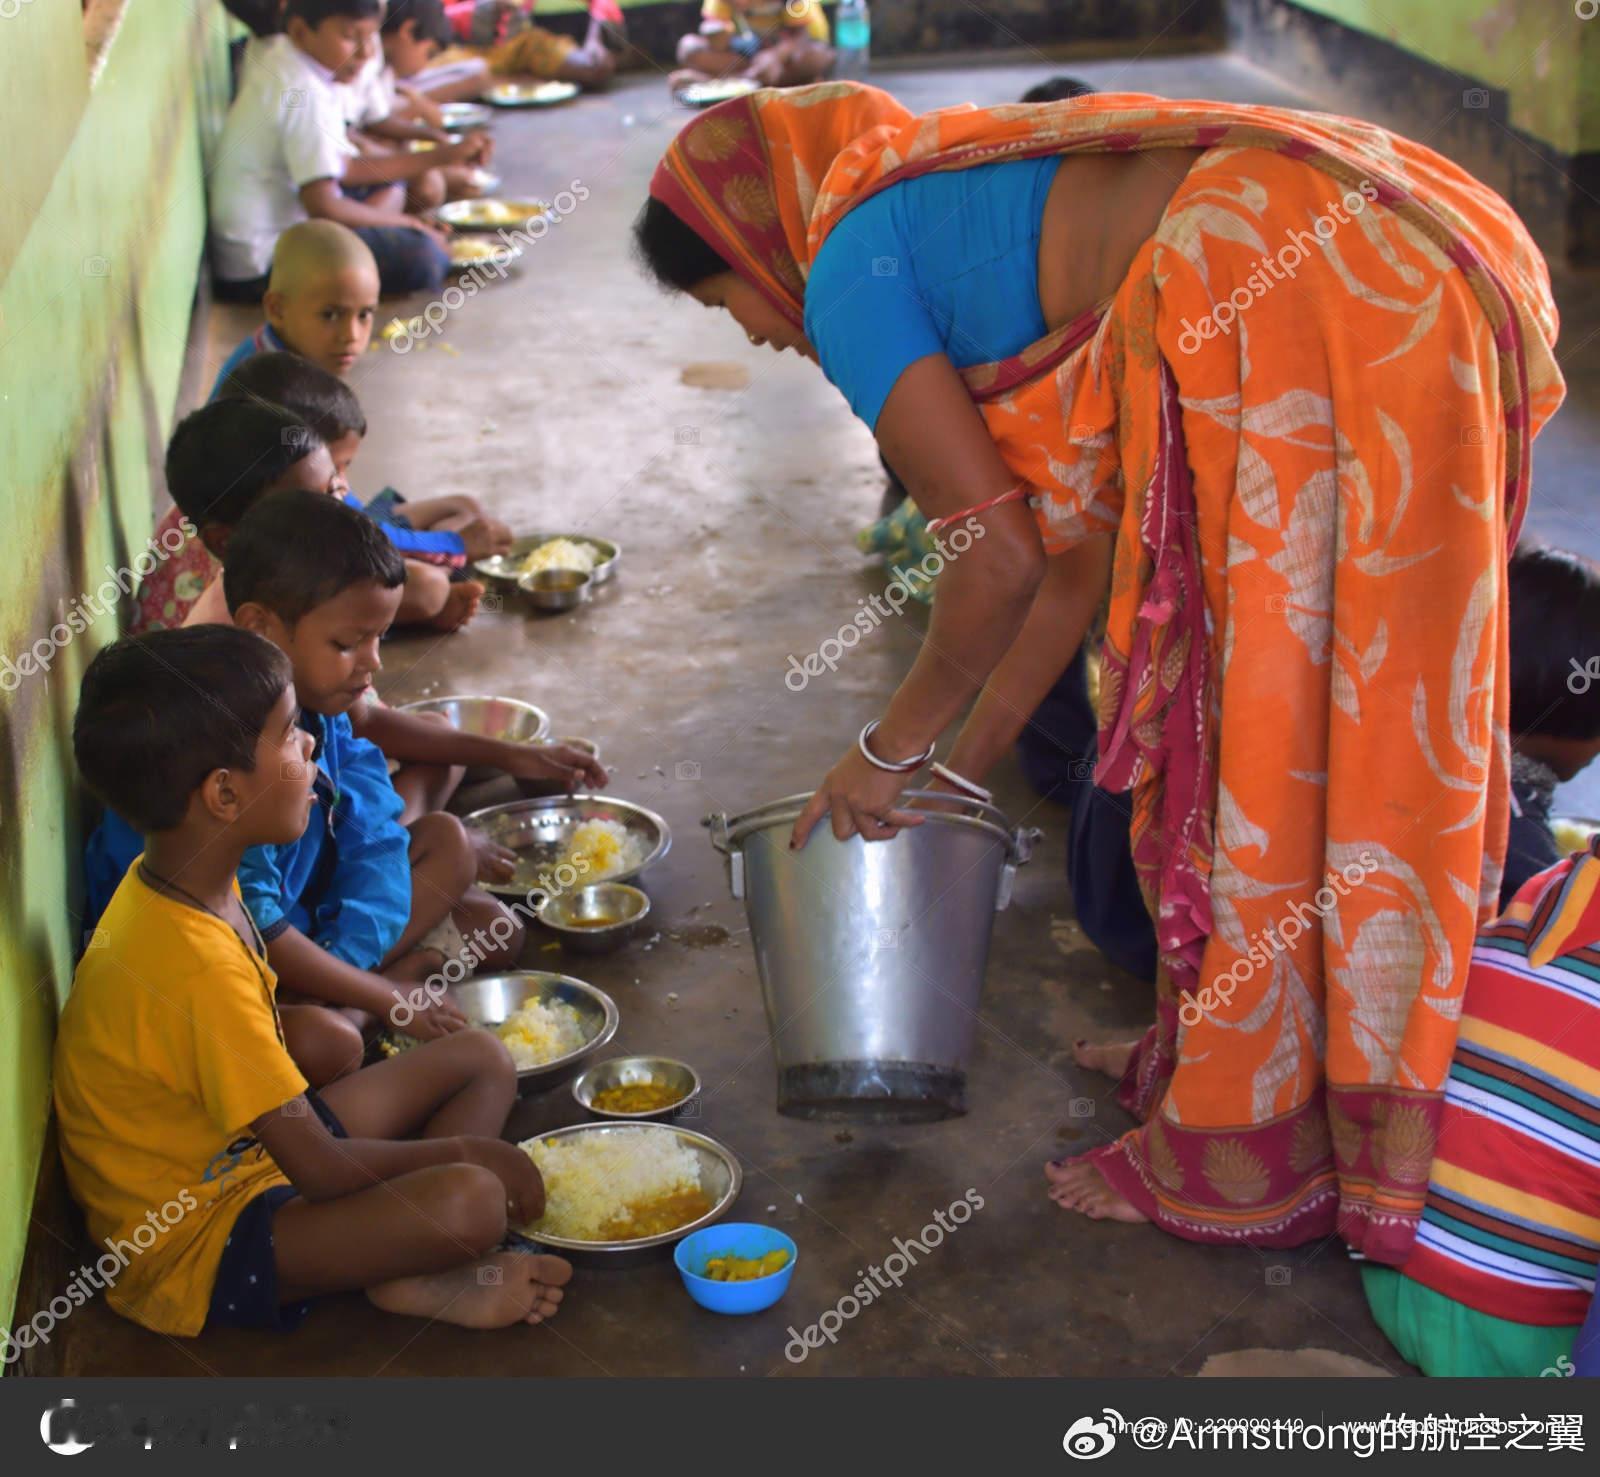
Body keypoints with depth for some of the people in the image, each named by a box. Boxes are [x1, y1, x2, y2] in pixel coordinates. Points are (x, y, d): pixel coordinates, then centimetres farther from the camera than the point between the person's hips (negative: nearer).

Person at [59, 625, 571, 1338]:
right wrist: (471, 1151, -12)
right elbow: (323, 1171, -25)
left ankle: (409, 1264, -7)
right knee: (469, 1200, -34)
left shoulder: (181, 885, -1)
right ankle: (409, 1282, -2)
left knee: (482, 1060, 10)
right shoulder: (197, 967, -31)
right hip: (198, 1245, -10)